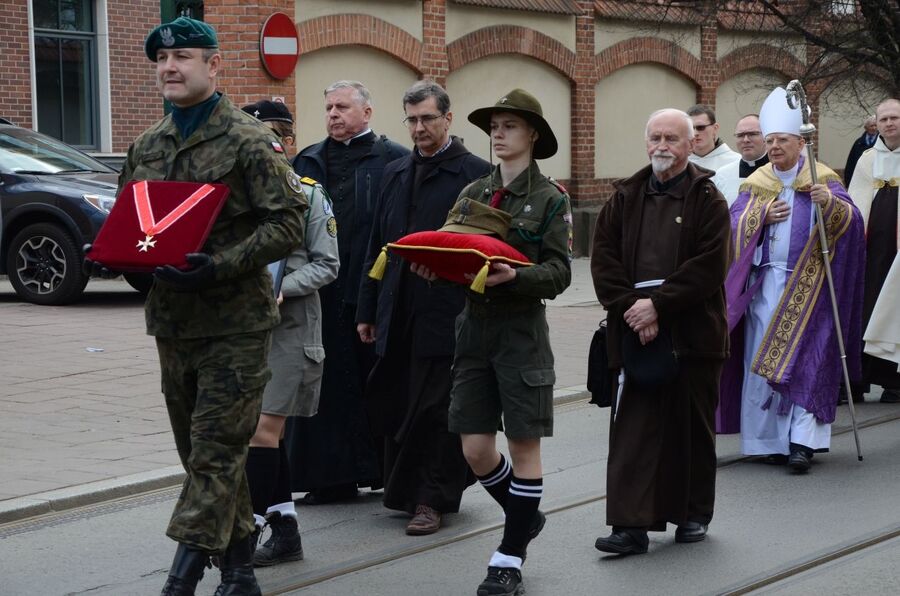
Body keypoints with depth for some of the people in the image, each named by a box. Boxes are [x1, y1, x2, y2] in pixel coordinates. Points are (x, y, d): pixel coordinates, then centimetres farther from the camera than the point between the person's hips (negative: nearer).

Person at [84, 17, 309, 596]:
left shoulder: (249, 140, -8)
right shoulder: (146, 146, 12)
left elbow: (288, 223, -13)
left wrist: (219, 267, -24)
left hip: (236, 323, -7)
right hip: (172, 321, 7)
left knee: (215, 454, -7)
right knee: (205, 453, 13)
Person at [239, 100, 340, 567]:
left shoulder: (309, 194, -2)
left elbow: (326, 264, -3)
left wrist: (282, 290, -16)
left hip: (290, 325, -5)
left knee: (265, 431, -9)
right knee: (267, 432, 10)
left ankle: (249, 530, -4)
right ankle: (286, 530, 19)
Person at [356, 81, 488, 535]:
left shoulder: (474, 173, -3)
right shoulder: (395, 173, 15)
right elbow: (377, 246, 17)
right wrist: (368, 310, 13)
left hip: (447, 314, -5)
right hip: (398, 312, 6)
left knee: (436, 409, -2)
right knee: (397, 407, 8)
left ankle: (432, 500, 5)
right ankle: (405, 490, 20)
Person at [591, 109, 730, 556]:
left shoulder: (708, 200, -1)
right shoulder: (626, 197, 9)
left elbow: (708, 268, -11)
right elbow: (603, 259, 3)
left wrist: (658, 305, -16)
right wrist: (630, 309, -10)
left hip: (692, 333, -2)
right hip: (635, 332, 2)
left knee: (692, 426, 10)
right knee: (633, 429, -5)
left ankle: (694, 514, 25)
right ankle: (631, 525, -6)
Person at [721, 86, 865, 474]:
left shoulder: (822, 180, 2)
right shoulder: (756, 183, 12)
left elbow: (850, 219, -11)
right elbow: (735, 222, 4)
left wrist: (830, 202, -31)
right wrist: (762, 215, -13)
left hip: (806, 286, -3)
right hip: (764, 284, 3)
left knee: (802, 359, -9)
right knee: (760, 359, 0)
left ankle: (802, 440, -10)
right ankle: (771, 439, 6)